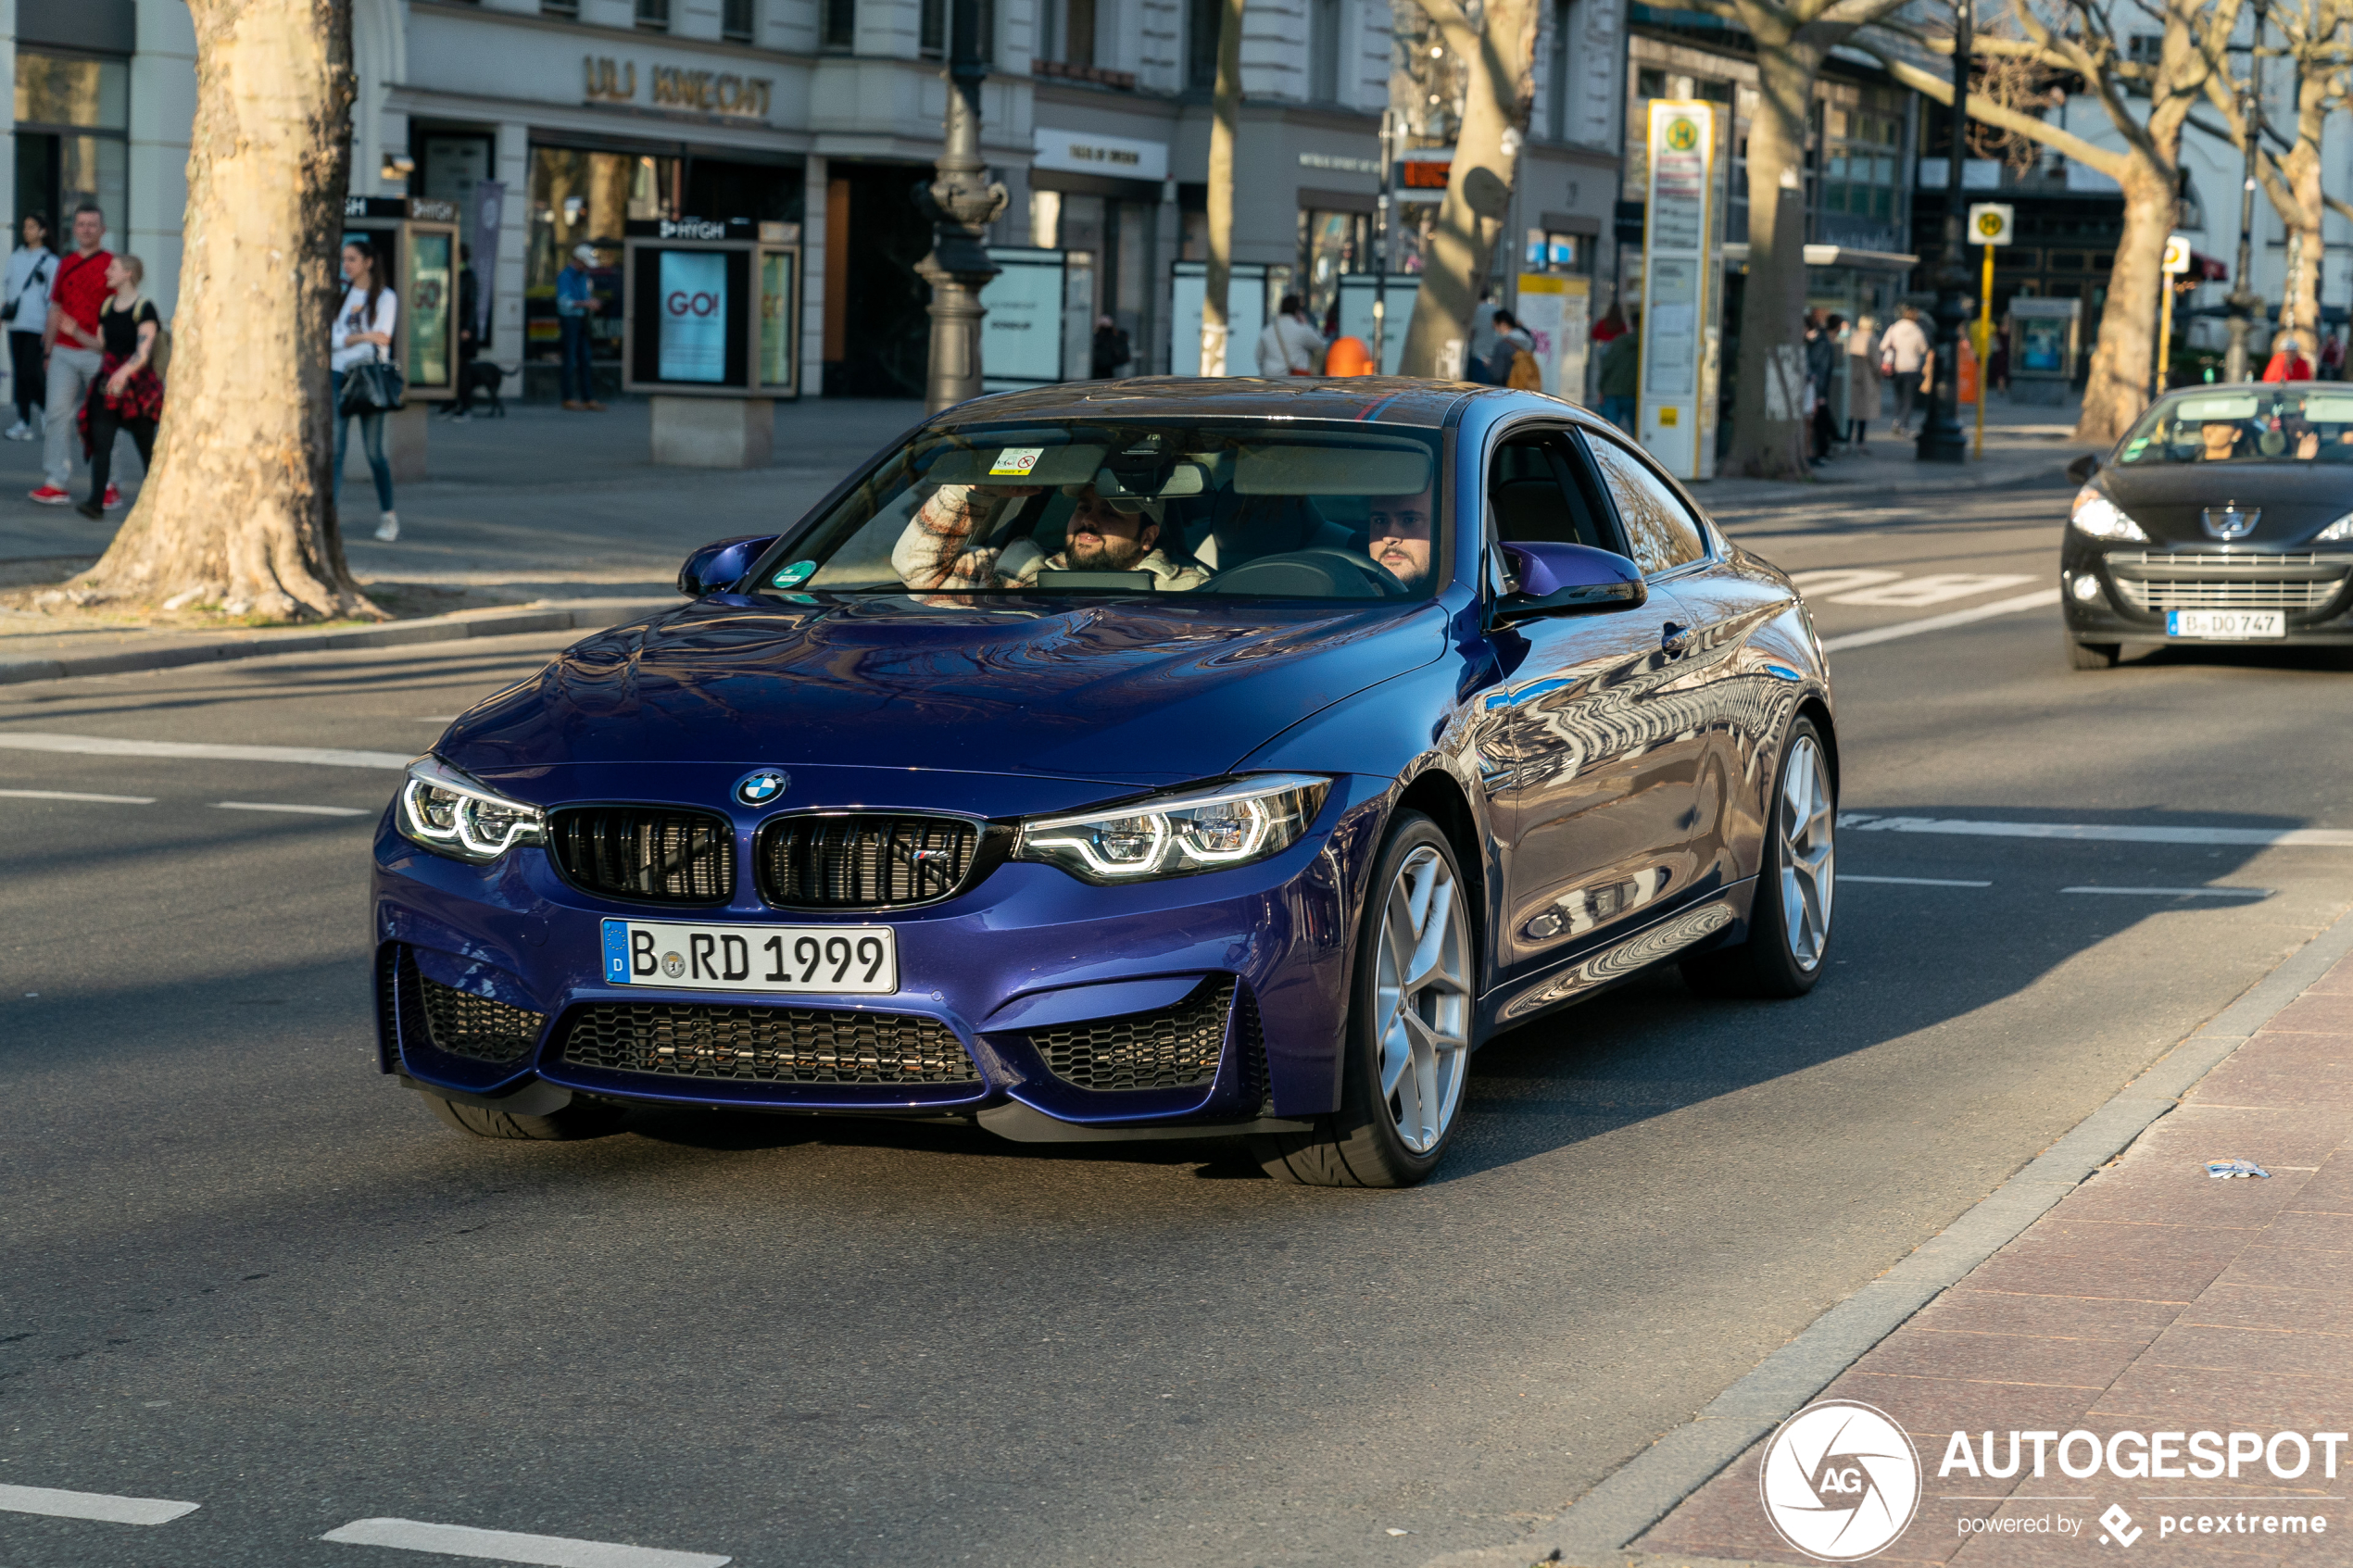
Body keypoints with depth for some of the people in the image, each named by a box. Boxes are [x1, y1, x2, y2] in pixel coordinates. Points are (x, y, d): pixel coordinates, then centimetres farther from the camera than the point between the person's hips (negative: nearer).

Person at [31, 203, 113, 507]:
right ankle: (56, 484, -3)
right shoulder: (65, 265, 14)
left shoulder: (112, 265, -1)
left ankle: (108, 485, 6)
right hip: (64, 353, 4)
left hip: (97, 353, -4)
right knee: (58, 415, -3)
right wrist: (49, 351, 16)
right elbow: (56, 310, 19)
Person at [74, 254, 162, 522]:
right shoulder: (107, 306, 12)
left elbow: (143, 352, -18)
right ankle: (96, 501, -16)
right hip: (108, 381, 5)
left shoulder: (144, 308, -8)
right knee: (101, 442, -9)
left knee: (146, 445, 5)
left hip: (136, 382, -5)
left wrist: (124, 373, -33)